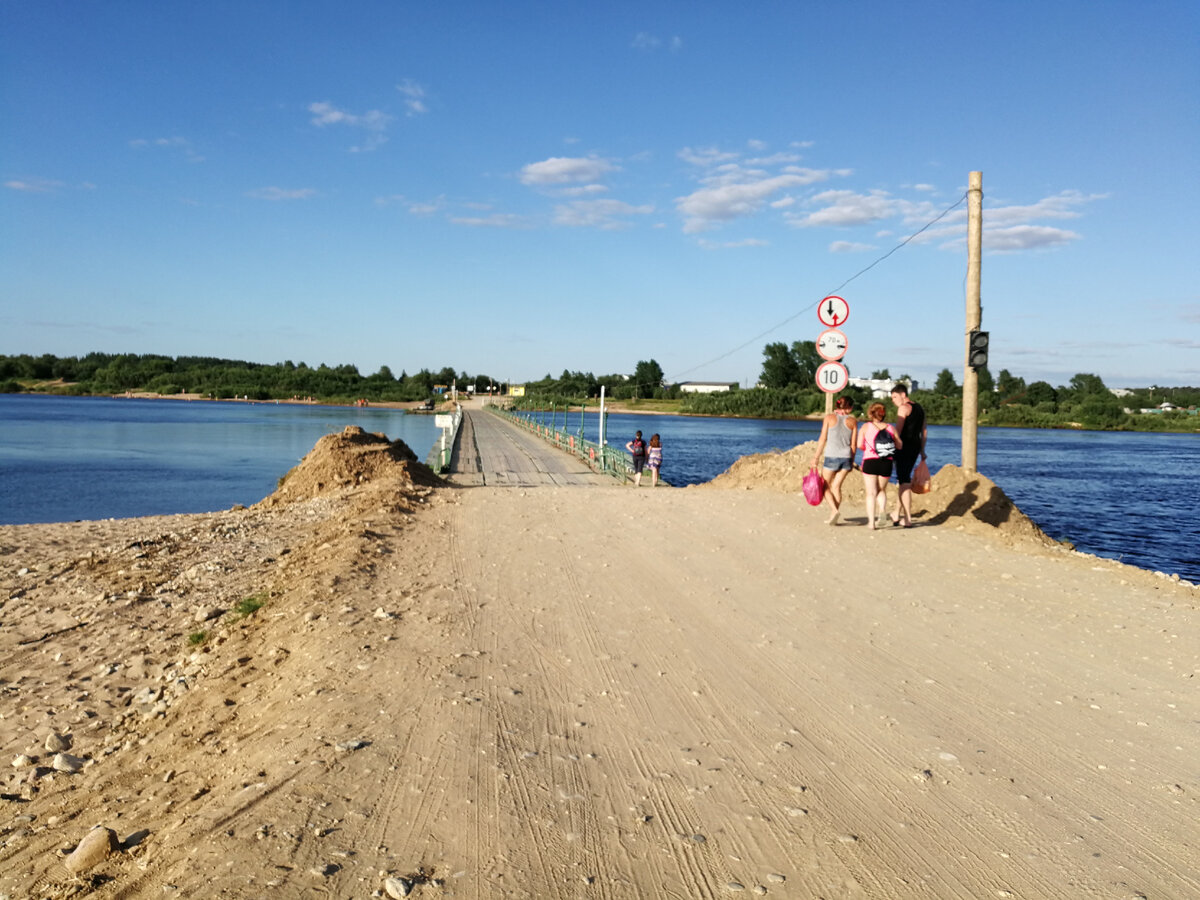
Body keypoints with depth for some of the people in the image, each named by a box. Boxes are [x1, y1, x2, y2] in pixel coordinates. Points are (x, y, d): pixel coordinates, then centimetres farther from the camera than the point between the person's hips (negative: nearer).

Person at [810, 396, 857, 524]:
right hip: (846, 457, 3)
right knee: (836, 486, 12)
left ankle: (835, 510, -10)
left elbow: (823, 439, -3)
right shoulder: (853, 421, 2)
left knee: (825, 486, 10)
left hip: (831, 456, -3)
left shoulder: (829, 417, -2)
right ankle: (833, 517, 11)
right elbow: (853, 445, 5)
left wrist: (816, 457, 3)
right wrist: (852, 461, 14)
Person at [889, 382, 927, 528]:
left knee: (904, 482, -6)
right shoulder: (919, 408, 17)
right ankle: (897, 515, 21)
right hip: (916, 446, 9)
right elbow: (923, 431, 20)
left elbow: (898, 431, -16)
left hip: (905, 445, -9)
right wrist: (922, 451, 24)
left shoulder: (903, 408, -9)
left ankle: (908, 519, -6)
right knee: (902, 480, 17)